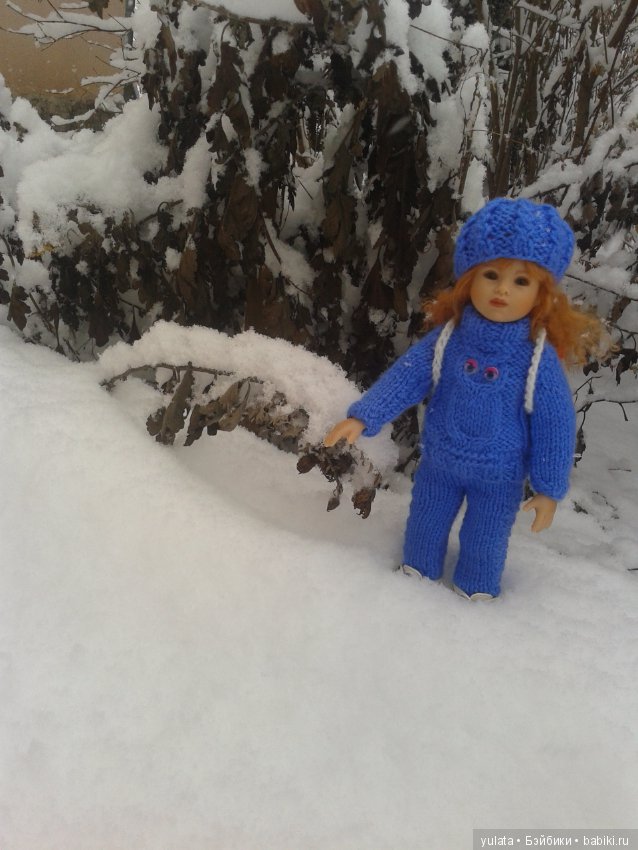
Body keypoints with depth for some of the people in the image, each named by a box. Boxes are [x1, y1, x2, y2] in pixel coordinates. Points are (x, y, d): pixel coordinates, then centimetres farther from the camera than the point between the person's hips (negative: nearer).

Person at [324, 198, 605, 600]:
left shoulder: (539, 358, -22)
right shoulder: (447, 339, -16)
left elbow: (556, 427, -15)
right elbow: (405, 378, -13)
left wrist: (549, 489, -11)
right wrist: (363, 417, -25)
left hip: (500, 478, -2)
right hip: (439, 464, 3)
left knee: (483, 546, 18)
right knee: (425, 527, 24)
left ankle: (476, 595, 47)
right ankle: (417, 577, 52)